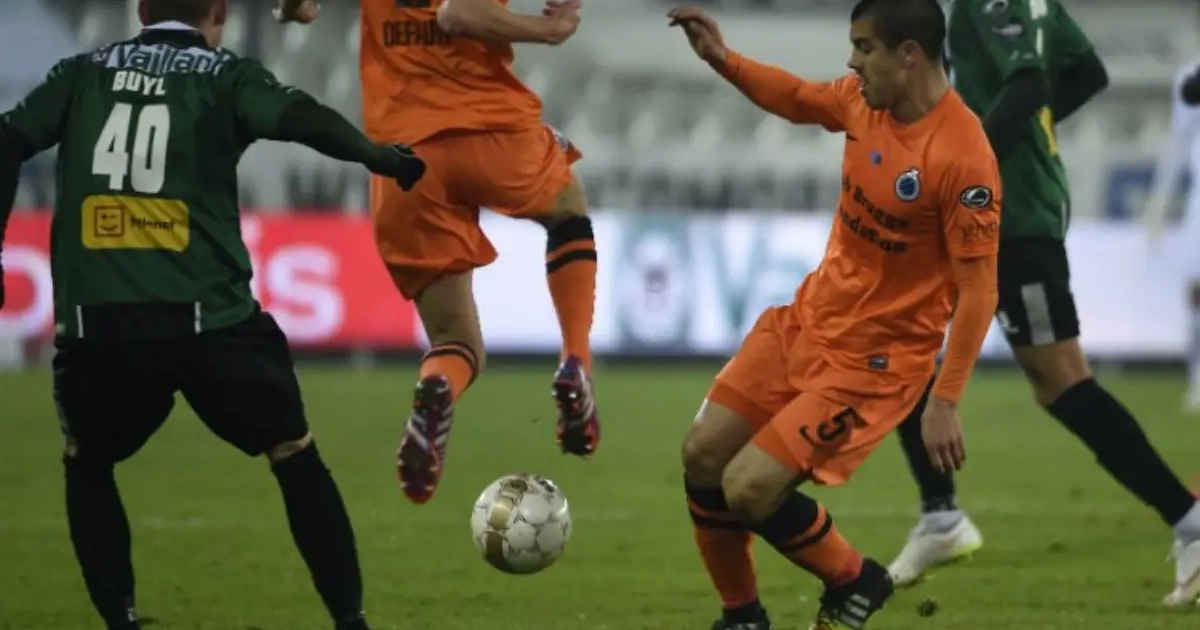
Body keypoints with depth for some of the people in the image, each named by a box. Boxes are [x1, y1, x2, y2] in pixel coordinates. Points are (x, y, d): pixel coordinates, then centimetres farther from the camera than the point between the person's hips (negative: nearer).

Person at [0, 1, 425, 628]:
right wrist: (376, 155, -4)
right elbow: (298, 118, -10)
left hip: (94, 319, 2)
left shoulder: (84, 72, 16)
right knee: (294, 455, 14)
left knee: (86, 462, 26)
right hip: (205, 316, -2)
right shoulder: (226, 75, 8)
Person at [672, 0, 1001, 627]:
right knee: (703, 453, 4)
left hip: (875, 356, -8)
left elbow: (978, 288, -23)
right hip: (810, 316, 8)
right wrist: (722, 59, 5)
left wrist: (945, 403, -24)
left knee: (748, 490, -14)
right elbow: (799, 99, 20)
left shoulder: (963, 158, -27)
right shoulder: (864, 100, -4)